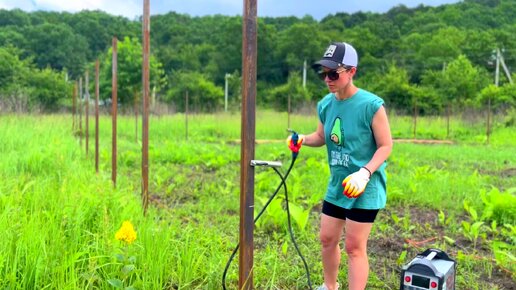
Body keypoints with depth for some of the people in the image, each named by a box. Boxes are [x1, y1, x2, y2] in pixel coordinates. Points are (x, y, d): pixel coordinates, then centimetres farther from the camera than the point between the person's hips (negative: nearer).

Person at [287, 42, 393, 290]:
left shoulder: (371, 105, -19)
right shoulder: (325, 104, 0)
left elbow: (386, 146, -14)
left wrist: (365, 173, -28)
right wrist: (303, 139, -7)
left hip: (365, 188, -7)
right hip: (336, 185, 7)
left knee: (355, 247, 0)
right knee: (327, 239, 16)